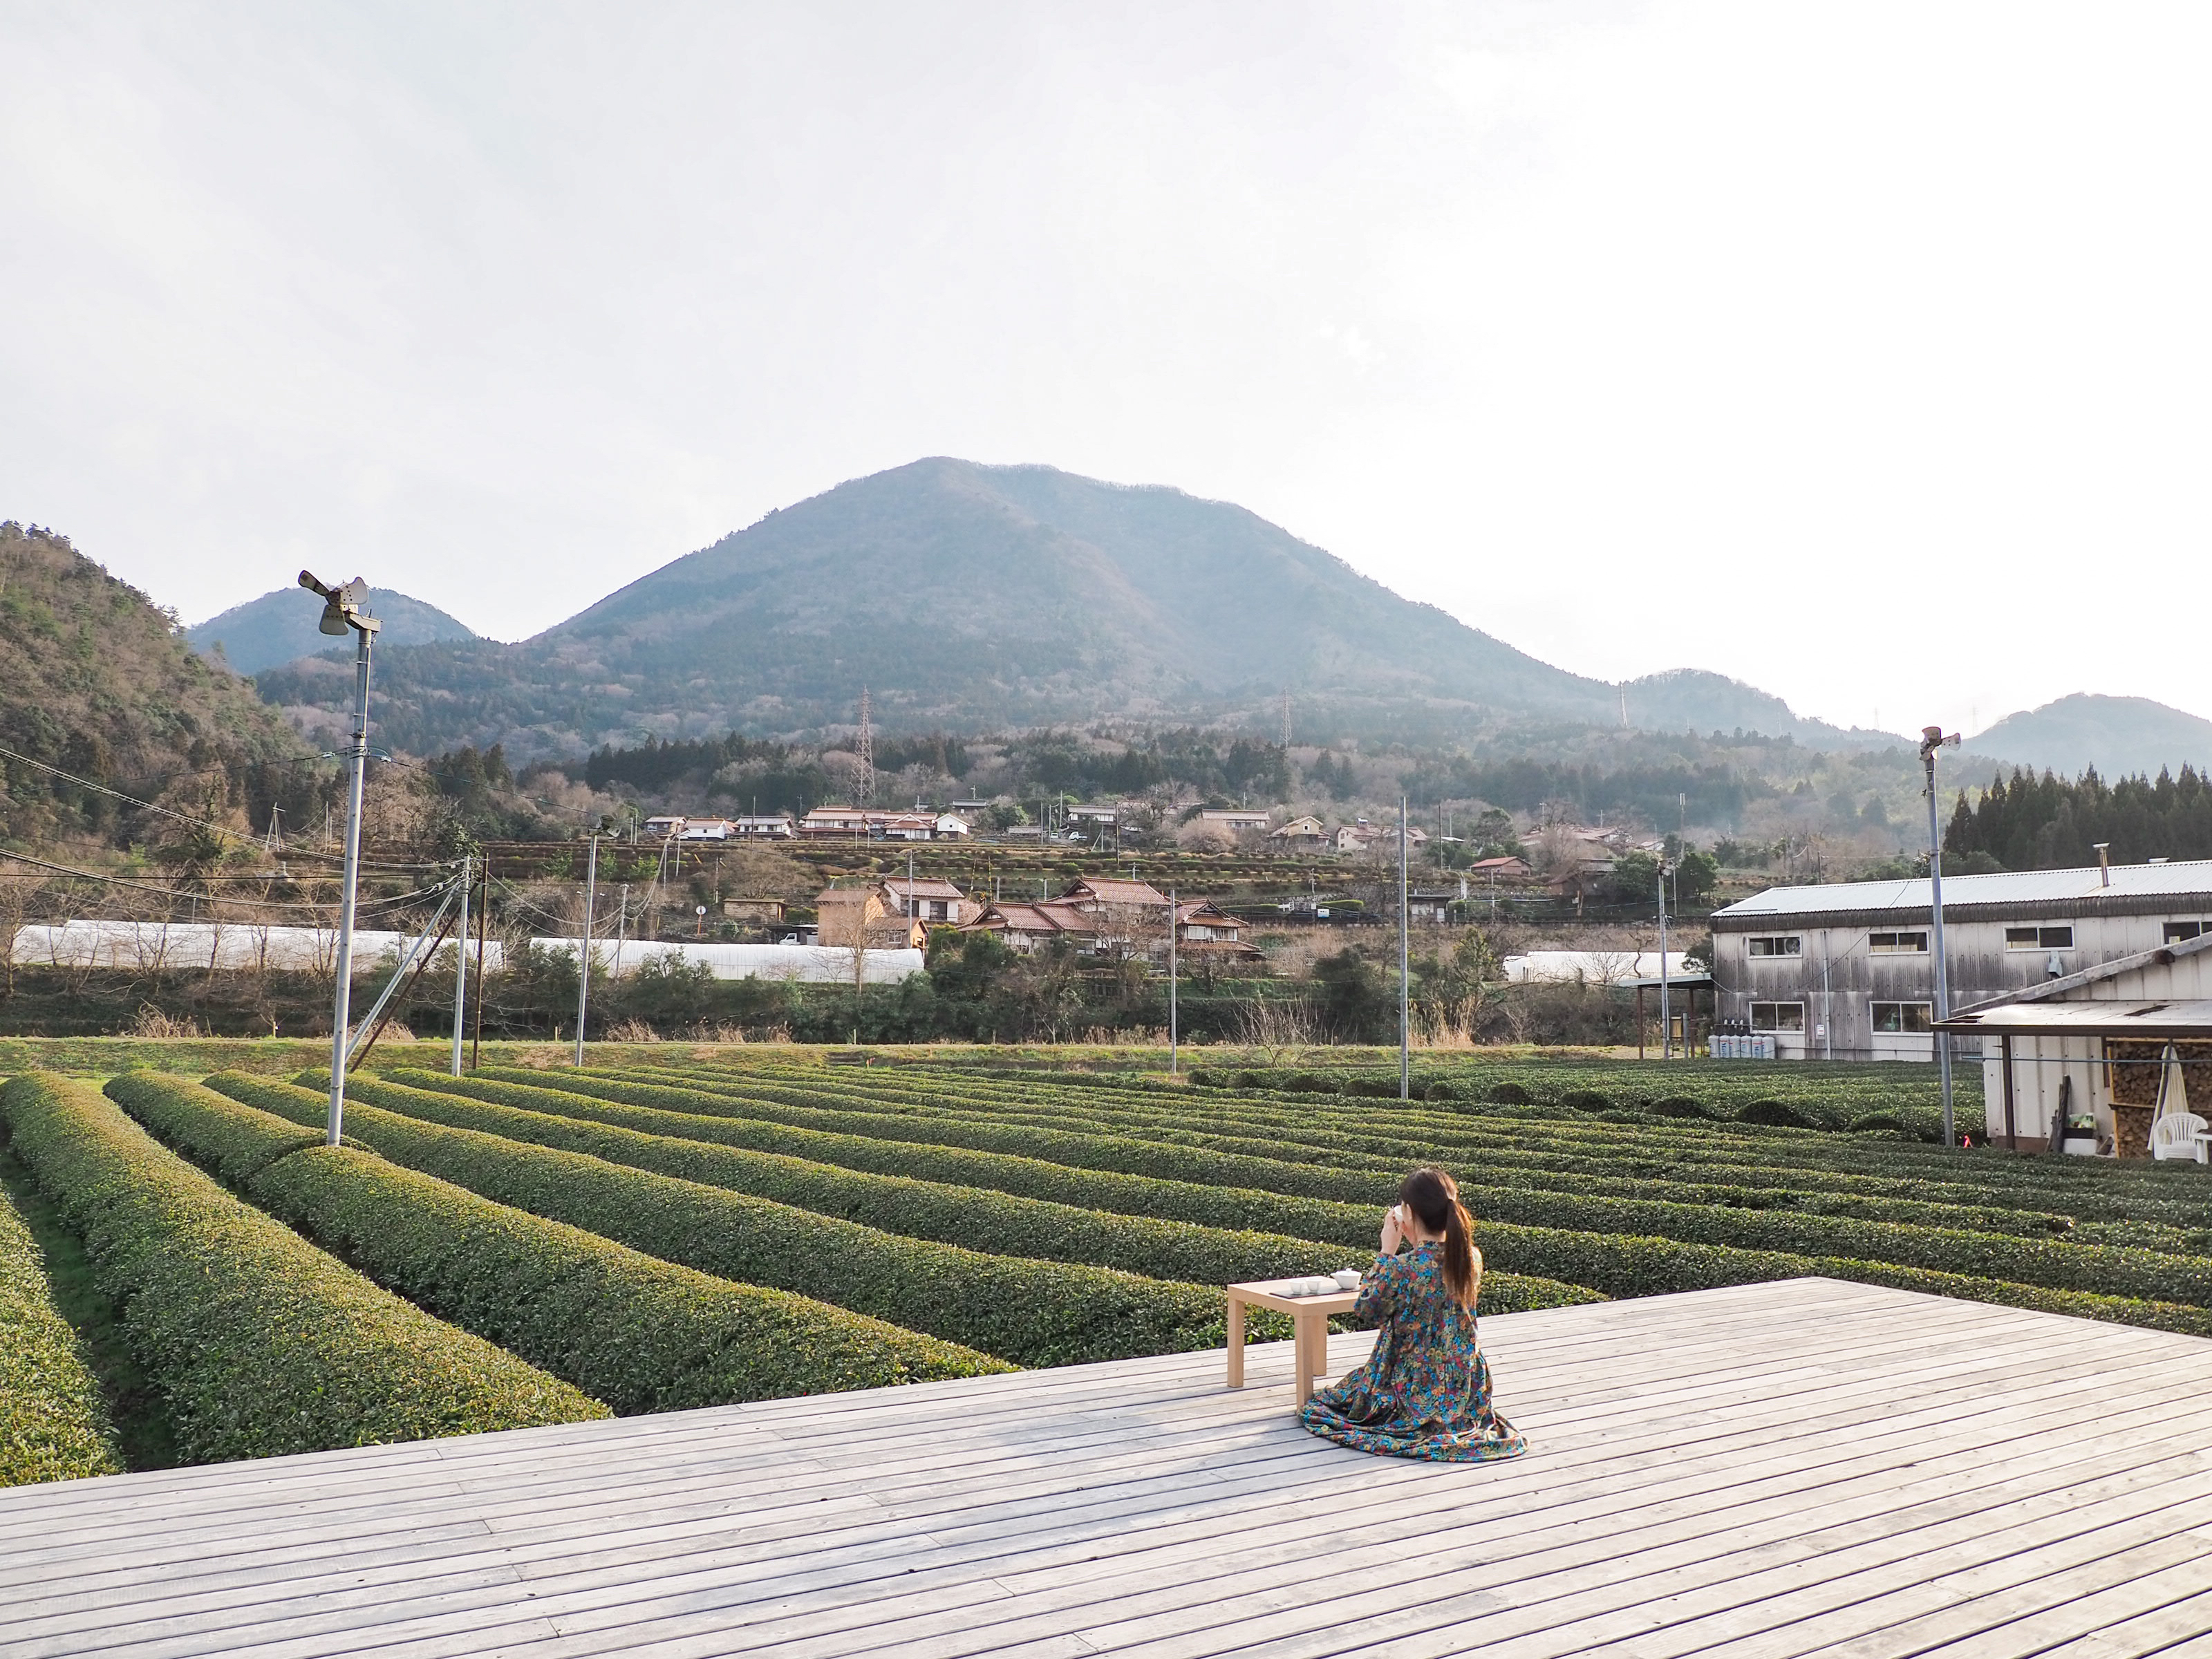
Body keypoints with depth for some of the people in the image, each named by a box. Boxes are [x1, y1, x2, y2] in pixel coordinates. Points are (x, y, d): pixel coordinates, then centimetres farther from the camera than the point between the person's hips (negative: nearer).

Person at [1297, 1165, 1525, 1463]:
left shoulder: (1402, 1269, -27)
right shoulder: (1472, 1259, -10)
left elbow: (1364, 1307, -9)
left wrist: (1387, 1252, -8)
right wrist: (1416, 1244, 4)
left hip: (1416, 1394, -5)